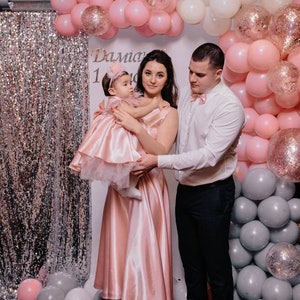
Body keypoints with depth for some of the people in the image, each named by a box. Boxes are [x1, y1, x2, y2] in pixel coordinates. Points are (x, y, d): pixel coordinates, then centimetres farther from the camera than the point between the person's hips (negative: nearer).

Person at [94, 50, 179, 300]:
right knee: (119, 246, 14)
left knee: (142, 250, 2)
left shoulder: (169, 113, -6)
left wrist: (137, 128, -28)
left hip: (147, 187, -5)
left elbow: (160, 152, -17)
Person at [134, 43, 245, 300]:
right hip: (185, 189, 7)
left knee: (215, 261, 7)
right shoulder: (185, 94, 2)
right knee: (190, 258, 20)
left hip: (213, 193, -7)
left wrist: (158, 161, -28)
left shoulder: (229, 106, -20)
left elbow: (209, 156, -27)